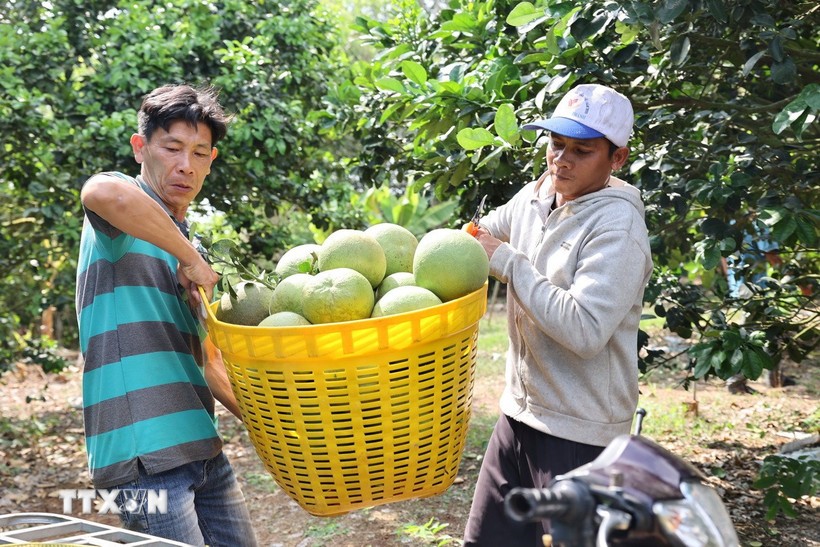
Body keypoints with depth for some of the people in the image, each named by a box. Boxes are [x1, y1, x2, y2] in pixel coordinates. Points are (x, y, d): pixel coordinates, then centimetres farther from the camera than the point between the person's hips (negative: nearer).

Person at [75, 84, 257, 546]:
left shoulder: (190, 249, 20)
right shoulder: (126, 218, -3)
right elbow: (103, 193, -31)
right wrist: (192, 259, -21)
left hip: (203, 449, 8)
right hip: (144, 453, -8)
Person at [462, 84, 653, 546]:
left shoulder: (618, 225, -18)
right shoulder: (533, 198, 5)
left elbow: (584, 329, -28)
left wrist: (507, 261, -22)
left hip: (578, 433, -7)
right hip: (520, 412, 8)